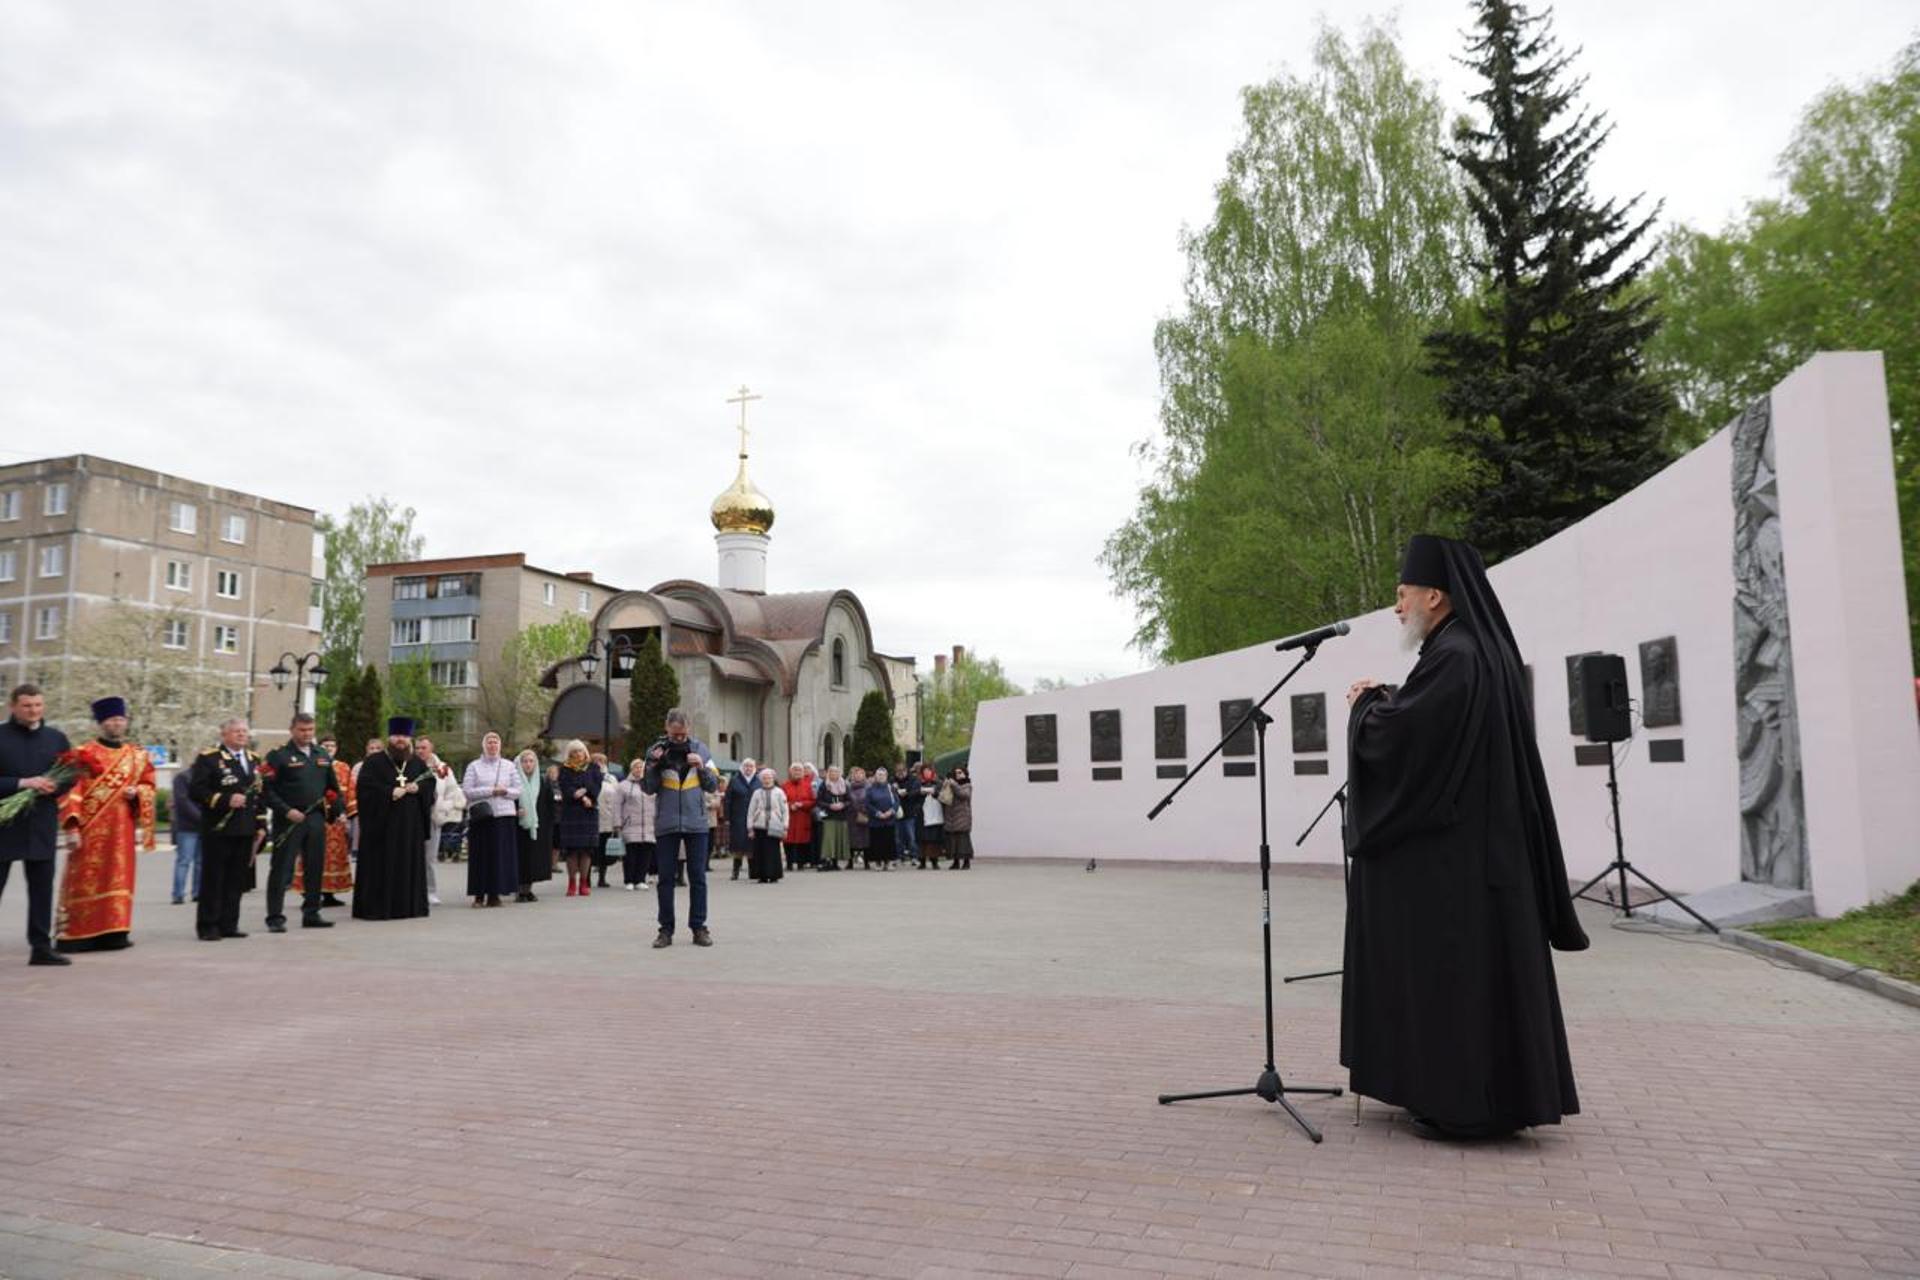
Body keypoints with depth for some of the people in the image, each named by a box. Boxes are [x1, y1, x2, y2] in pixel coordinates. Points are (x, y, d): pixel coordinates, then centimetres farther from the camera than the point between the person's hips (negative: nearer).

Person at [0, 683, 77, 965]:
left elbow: (70, 777, 10)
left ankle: (41, 946, 11)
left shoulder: (56, 738, 9)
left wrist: (53, 788, -10)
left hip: (43, 824, 3)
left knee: (42, 888, 5)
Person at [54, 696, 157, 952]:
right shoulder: (84, 754, -2)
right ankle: (75, 935, 3)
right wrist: (72, 824, -15)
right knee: (85, 880, -3)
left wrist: (136, 793, -8)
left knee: (118, 879, 5)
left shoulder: (138, 755, 11)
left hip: (121, 828, 4)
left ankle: (113, 932, 10)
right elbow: (70, 791, -6)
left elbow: (148, 786, 15)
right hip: (90, 828, -4)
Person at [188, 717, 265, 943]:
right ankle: (207, 926, 7)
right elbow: (195, 790, -11)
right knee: (213, 879, 0)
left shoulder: (255, 760, 16)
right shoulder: (208, 758, -3)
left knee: (236, 881, 8)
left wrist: (261, 825, 13)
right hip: (218, 830, -5)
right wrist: (225, 800, -21)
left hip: (246, 831, 6)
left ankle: (229, 924, 15)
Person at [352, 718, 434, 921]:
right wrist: (390, 793, -18)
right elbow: (364, 787, -10)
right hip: (382, 822, -4)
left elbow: (430, 782, 13)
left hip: (411, 824, 4)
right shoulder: (374, 763, -1)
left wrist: (418, 788, -8)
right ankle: (377, 908, 0)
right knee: (382, 866, -4)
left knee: (410, 864, 6)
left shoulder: (417, 763, 13)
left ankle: (409, 905, 12)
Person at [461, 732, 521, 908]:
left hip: (505, 814, 2)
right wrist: (491, 791, -11)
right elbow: (467, 791, -3)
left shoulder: (509, 766, 12)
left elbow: (518, 791, 9)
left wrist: (504, 791, -11)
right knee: (480, 855, -2)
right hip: (480, 816, -2)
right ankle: (479, 894, 3)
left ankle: (495, 893, 5)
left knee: (502, 853, -1)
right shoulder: (474, 766, 6)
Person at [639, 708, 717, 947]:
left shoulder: (700, 748, 3)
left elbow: (713, 785, 4)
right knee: (665, 878, 4)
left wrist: (701, 767, -13)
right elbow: (648, 789, 1)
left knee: (697, 877, 4)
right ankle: (666, 929, 11)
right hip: (666, 823, 0)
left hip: (696, 822, 0)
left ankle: (699, 928, 10)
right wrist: (653, 765, -13)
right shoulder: (657, 750, 1)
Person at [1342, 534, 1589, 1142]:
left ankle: (1466, 1103, 5)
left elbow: (1392, 734, -22)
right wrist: (1385, 701, 13)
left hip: (1449, 847, -10)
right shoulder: (1483, 651, 14)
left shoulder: (1453, 658, -18)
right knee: (1479, 962, 14)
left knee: (1454, 966, -3)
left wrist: (1368, 701, -3)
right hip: (1476, 835, 10)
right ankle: (1496, 1094, 23)